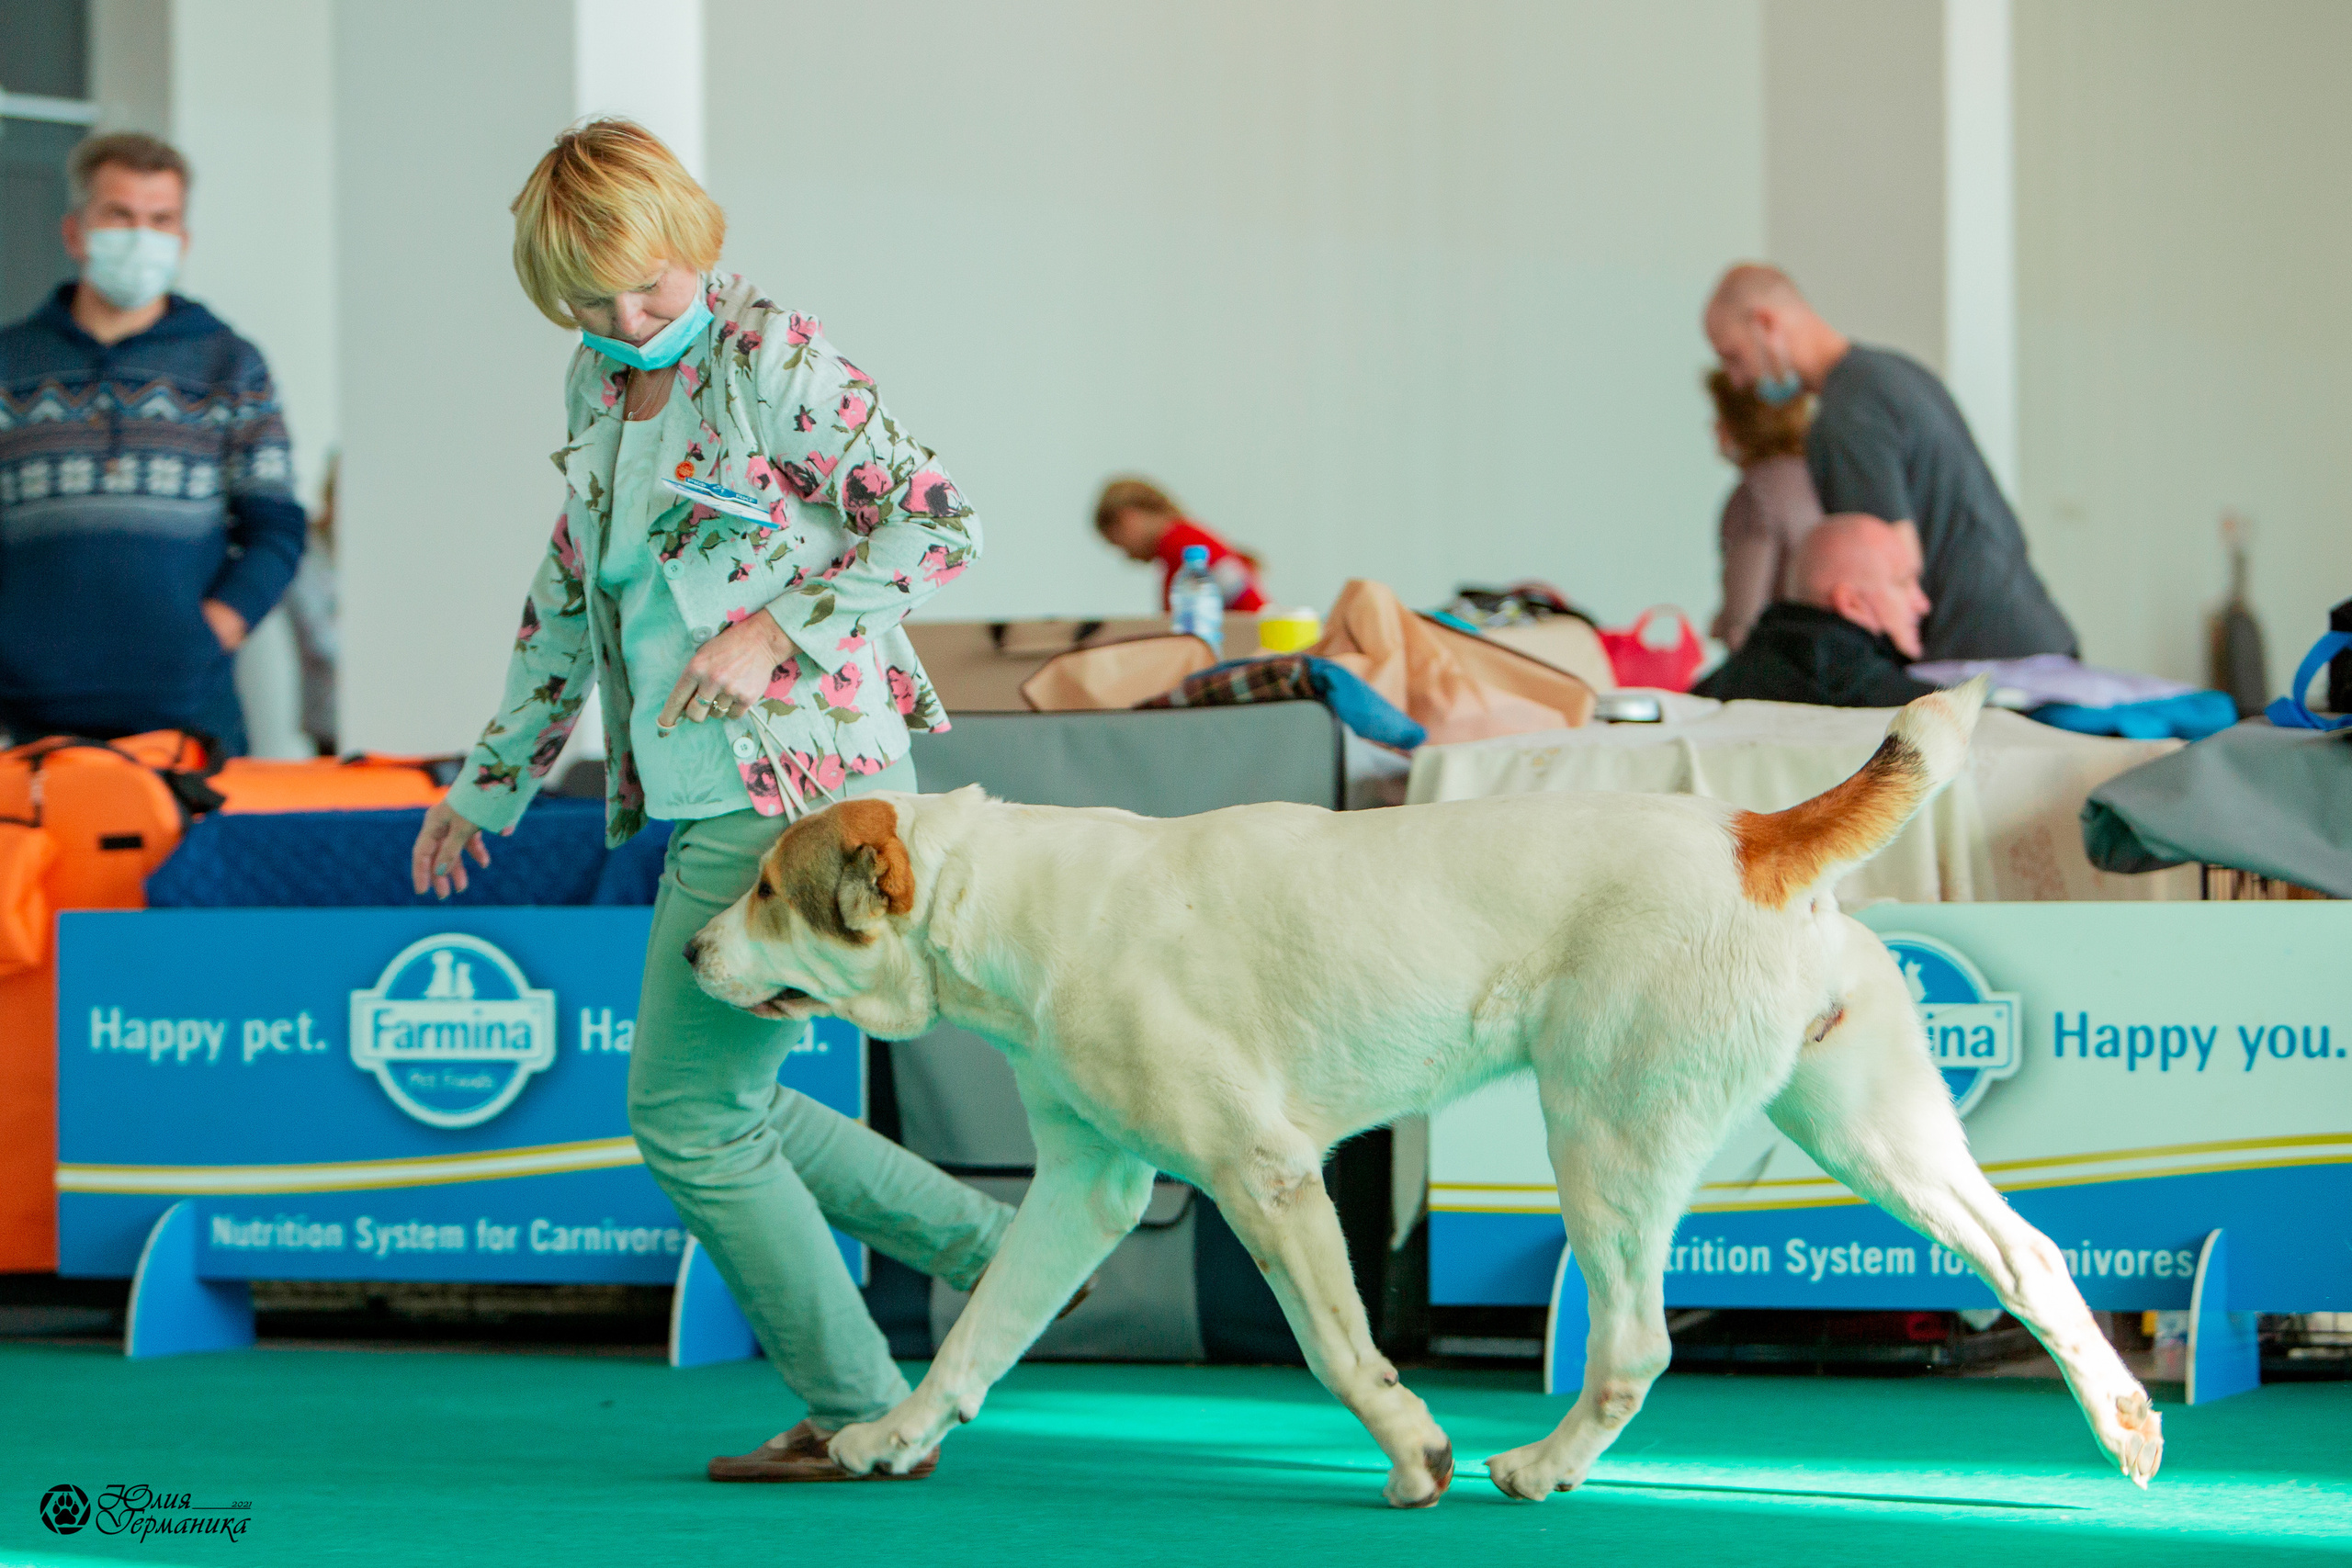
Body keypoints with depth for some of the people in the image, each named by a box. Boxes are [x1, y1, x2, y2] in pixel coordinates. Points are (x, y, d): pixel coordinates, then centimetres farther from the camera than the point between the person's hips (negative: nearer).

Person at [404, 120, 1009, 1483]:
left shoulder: (773, 358, -10)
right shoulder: (599, 384, 13)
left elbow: (940, 525, -11)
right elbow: (571, 592, 23)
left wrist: (773, 631, -19)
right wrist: (494, 780, 26)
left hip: (814, 785, -9)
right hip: (707, 807, 9)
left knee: (689, 1115, -6)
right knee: (728, 1112, 13)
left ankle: (863, 1418, 3)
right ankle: (998, 1249, 22)